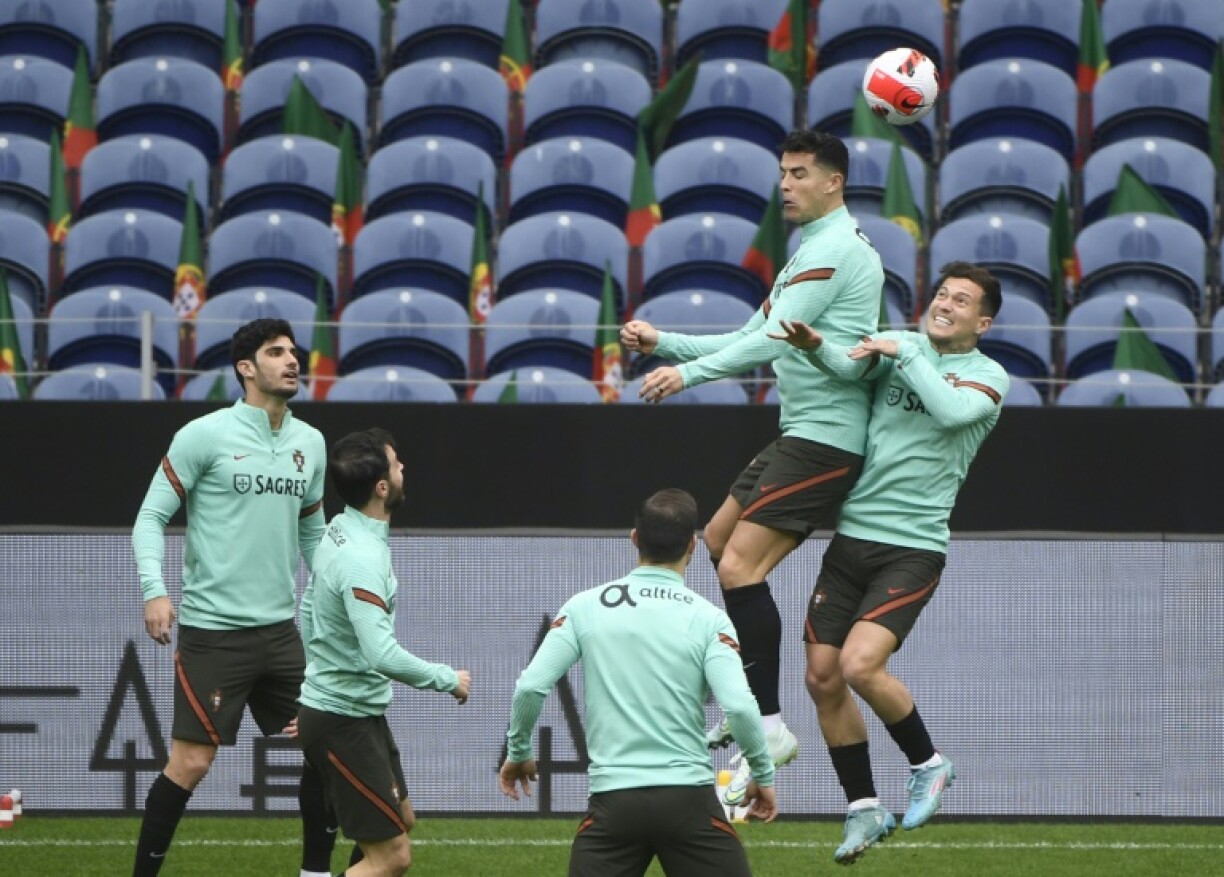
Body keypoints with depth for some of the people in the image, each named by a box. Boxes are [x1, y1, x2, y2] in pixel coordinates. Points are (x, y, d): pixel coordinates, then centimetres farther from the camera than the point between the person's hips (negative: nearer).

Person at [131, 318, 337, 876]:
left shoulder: (310, 443, 9)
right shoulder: (204, 436, -9)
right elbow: (151, 517, -7)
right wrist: (154, 592, -21)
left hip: (280, 628, 6)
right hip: (213, 627, -6)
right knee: (191, 763, -6)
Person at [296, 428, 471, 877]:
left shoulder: (340, 530, 4)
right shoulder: (362, 559, -26)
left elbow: (309, 610, 18)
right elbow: (383, 656, -33)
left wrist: (314, 687, 29)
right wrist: (448, 679, -18)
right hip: (343, 722, -10)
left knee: (401, 821, 25)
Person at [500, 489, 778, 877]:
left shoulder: (584, 607, 4)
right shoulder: (708, 618, -1)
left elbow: (530, 686, -2)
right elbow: (739, 706, -11)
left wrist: (518, 752, 16)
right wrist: (763, 776, 6)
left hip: (613, 799, 1)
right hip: (688, 798, -1)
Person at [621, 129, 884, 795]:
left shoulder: (834, 248, -13)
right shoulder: (812, 252, 21)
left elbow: (774, 339, -21)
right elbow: (759, 341, 21)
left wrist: (689, 373, -23)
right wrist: (663, 344, 12)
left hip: (824, 436, -11)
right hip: (802, 434, 11)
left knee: (741, 565, -18)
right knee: (719, 539, 21)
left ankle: (769, 729, -18)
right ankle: (747, 702, 25)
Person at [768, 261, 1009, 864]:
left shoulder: (987, 377, -3)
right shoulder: (898, 344, 7)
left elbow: (950, 410, -24)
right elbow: (851, 366, -12)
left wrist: (906, 354, -17)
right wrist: (816, 345, -32)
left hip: (912, 548, -5)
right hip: (851, 537, 5)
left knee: (860, 666, -21)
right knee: (823, 678, 3)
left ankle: (928, 765, 5)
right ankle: (864, 812, 18)